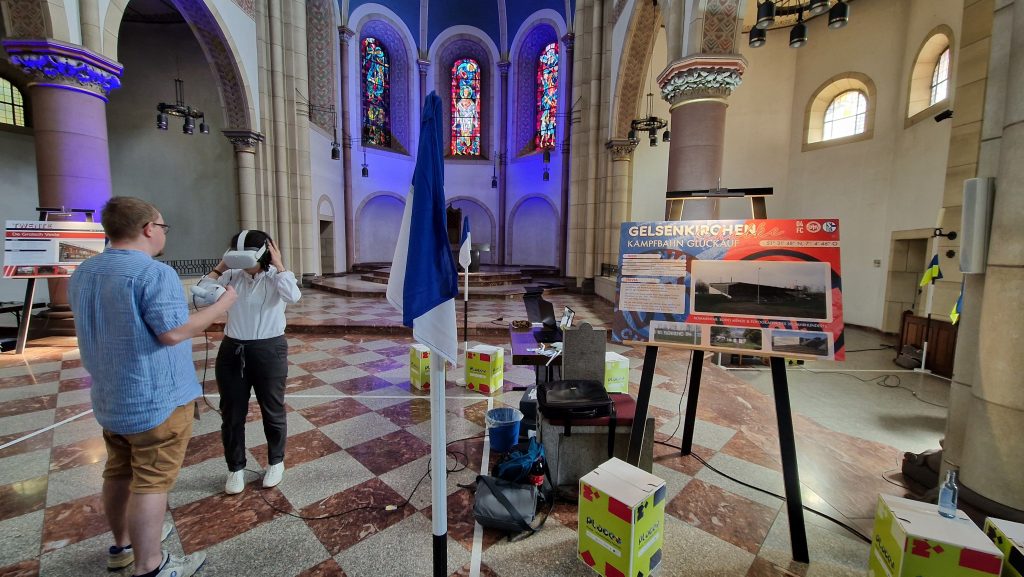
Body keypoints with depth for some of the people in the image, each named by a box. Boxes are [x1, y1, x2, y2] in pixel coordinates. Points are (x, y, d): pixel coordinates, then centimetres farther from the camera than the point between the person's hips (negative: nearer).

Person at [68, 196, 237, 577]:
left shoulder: (82, 274, 8)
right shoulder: (154, 273, -22)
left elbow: (108, 327, 17)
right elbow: (173, 332, -25)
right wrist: (224, 303, -16)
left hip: (110, 398, 9)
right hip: (157, 398, -9)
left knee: (119, 473, 21)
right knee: (151, 482, 1)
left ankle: (122, 545, 38)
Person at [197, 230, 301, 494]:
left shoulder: (276, 276, -7)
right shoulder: (231, 276, 2)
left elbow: (293, 296, -27)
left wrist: (279, 264, -19)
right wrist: (219, 267, -4)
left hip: (269, 351, -3)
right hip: (232, 351, 3)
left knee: (272, 411, 12)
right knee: (231, 414, 13)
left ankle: (276, 462, 33)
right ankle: (236, 468, 34)